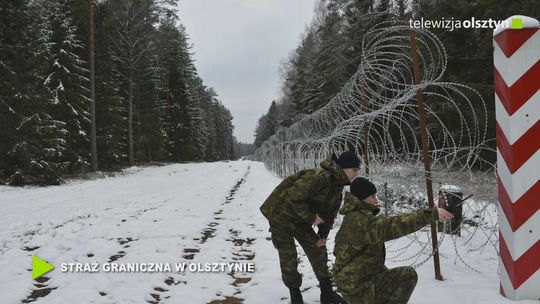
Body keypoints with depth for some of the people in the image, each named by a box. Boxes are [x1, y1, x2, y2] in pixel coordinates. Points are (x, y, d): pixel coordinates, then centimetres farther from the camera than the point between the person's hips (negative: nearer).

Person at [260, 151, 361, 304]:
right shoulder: (320, 176, -33)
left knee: (318, 250, 6)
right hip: (281, 216, -8)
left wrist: (323, 235, 2)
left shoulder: (338, 184, -2)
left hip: (301, 219, 8)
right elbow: (293, 197, -36)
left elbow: (331, 212, 8)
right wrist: (311, 218, -27)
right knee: (288, 257, -1)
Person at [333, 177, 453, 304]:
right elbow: (394, 226, -36)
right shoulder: (361, 220, -24)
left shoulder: (352, 217, 10)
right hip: (359, 285, -10)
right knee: (408, 276, -11)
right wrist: (431, 214, -39)